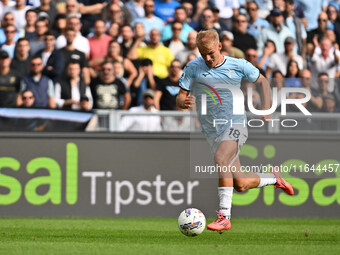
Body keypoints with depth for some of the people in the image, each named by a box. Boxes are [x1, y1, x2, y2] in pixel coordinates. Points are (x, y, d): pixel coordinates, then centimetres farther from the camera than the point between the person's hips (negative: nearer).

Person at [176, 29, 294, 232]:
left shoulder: (239, 65, 0)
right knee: (240, 185, 1)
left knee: (220, 159, -33)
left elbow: (263, 81, 15)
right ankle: (274, 179, 34)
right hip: (212, 131, 3)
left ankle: (225, 216, -31)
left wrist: (266, 110, 3)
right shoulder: (193, 68, 1)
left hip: (235, 124, -3)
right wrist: (184, 102, -24)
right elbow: (180, 97, 0)